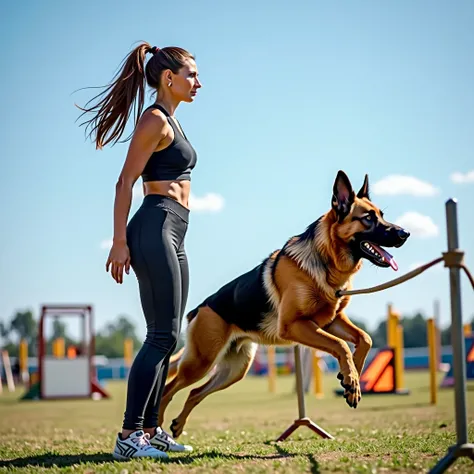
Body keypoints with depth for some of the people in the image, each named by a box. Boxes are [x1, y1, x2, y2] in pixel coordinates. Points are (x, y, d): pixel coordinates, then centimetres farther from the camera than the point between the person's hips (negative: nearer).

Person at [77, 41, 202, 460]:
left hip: (172, 236, 10)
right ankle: (129, 436, -12)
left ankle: (150, 430, 14)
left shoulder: (170, 122, 20)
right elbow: (125, 182, -13)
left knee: (166, 337, 9)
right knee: (163, 335, -12)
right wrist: (120, 242, -18)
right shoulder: (155, 120, -8)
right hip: (155, 228, -10)